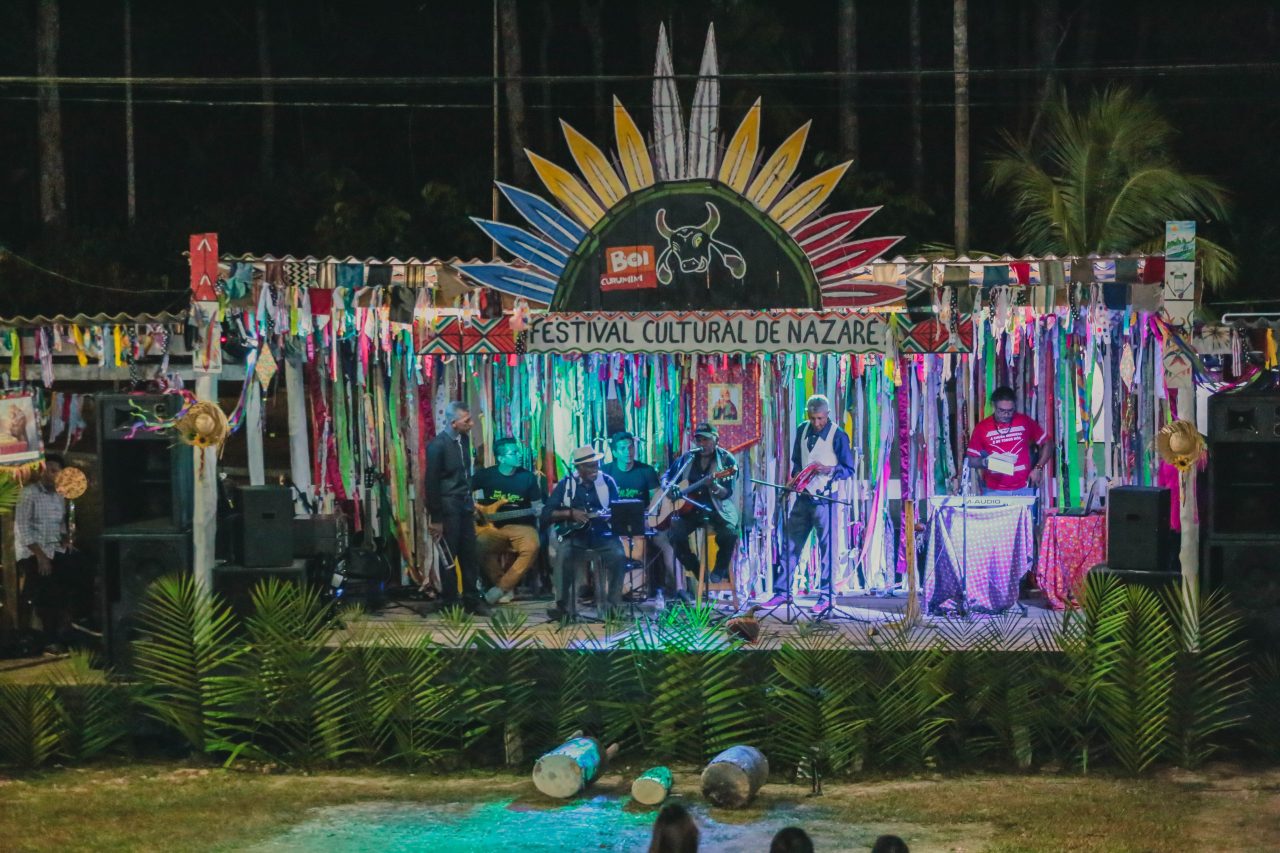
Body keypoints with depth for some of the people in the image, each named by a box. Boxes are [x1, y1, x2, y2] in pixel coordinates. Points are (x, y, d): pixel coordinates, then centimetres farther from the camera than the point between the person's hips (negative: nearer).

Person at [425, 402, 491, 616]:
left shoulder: (464, 439, 6)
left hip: (465, 505, 7)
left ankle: (471, 600, 17)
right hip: (448, 507, -7)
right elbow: (432, 483, -14)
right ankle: (451, 604, 10)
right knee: (449, 556, 2)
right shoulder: (437, 445, -16)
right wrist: (436, 519, -13)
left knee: (469, 554, 9)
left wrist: (471, 502, 15)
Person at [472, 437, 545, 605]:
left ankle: (500, 588, -23)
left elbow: (536, 504, 7)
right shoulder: (485, 475, 2)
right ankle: (507, 589, -16)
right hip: (492, 526, 0)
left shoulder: (528, 477, 2)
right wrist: (473, 510, -3)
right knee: (480, 545, -33)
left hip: (521, 525, 0)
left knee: (532, 546, -33)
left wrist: (539, 511, -15)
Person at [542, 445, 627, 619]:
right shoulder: (565, 485, 3)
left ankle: (612, 604, -14)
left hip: (603, 536, 1)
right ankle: (564, 605, -21)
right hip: (575, 536, -1)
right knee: (564, 556, -31)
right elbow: (546, 513, -1)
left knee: (618, 555, -28)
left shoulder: (607, 482, 6)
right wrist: (571, 513, -15)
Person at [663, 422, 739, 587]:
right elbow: (666, 476, 17)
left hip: (717, 510, -3)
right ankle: (696, 571, 0)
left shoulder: (727, 460, -4)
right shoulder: (687, 459, 7)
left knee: (729, 532, -32)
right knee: (675, 532, -26)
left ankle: (720, 569, -1)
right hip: (690, 509, 3)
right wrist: (668, 487, -6)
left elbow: (727, 493, -11)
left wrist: (714, 487, -33)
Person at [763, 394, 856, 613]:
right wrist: (795, 478, 1)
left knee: (827, 548, -1)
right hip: (803, 496, 6)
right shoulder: (802, 430, 8)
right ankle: (782, 591, 12)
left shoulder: (837, 435, -8)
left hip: (825, 499, -6)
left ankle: (826, 596, 6)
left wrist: (829, 469, -23)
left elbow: (849, 469, -7)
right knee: (791, 544, 7)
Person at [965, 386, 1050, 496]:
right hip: (994, 491, -1)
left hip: (1023, 489, 1)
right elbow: (971, 460, 5)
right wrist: (985, 462, -16)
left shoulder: (1025, 422, 1)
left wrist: (1038, 468, -2)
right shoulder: (982, 428, -1)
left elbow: (1047, 445, 11)